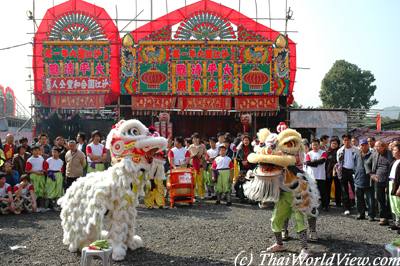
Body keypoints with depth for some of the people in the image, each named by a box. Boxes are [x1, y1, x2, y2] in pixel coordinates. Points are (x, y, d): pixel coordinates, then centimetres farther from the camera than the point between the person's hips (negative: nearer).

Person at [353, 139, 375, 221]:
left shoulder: (371, 155, -6)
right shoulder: (357, 155, 8)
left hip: (368, 181, -5)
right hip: (358, 181, 5)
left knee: (370, 199, -1)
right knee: (360, 199, 14)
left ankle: (371, 215, 8)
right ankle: (361, 214, 25)